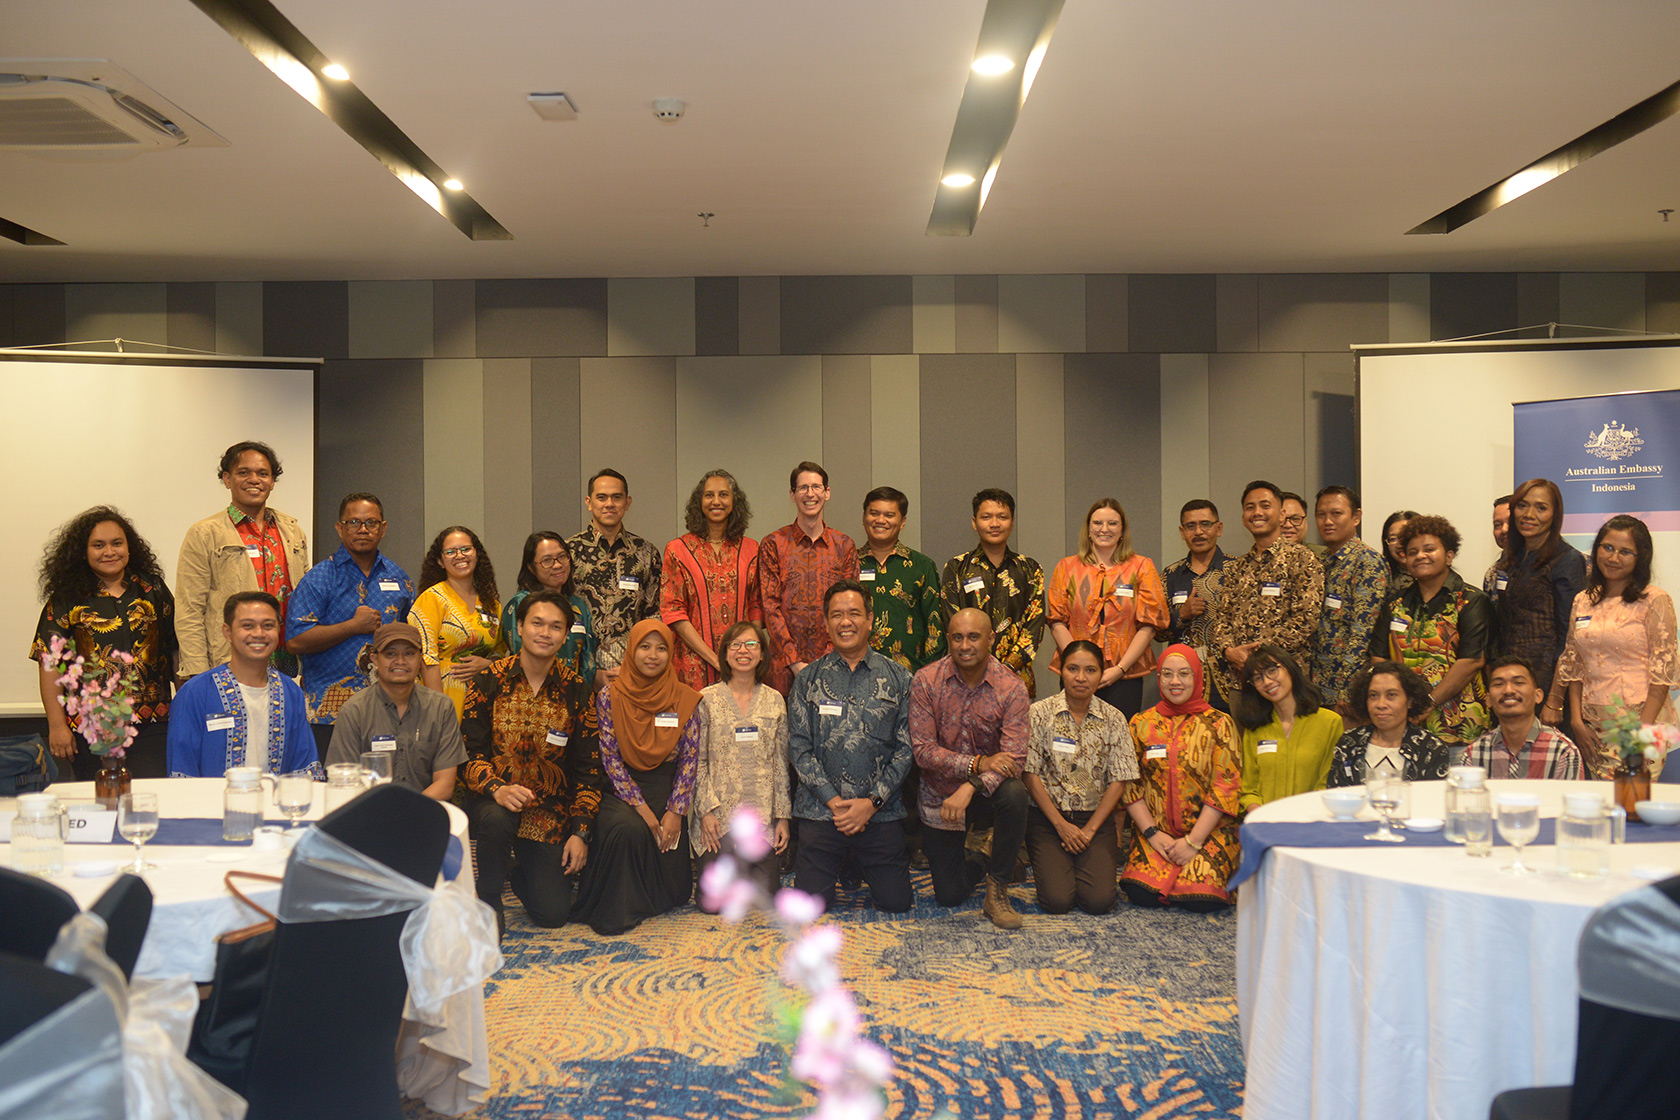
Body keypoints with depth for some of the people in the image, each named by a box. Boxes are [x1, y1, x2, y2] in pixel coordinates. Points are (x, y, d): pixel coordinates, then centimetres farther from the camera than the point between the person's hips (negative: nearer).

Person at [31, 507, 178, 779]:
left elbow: (176, 650, 13)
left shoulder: (152, 590, 9)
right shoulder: (67, 598, 3)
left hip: (152, 726, 1)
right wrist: (57, 725, -5)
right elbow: (51, 664, 0)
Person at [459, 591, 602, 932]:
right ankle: (489, 900, -8)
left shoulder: (575, 691, 0)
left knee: (554, 913, -6)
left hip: (550, 809, 2)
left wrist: (580, 831, -5)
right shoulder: (488, 681, -4)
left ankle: (519, 876, 31)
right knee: (497, 820, -38)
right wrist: (497, 789, -27)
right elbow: (468, 753, -8)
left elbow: (589, 767, 2)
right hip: (492, 800, -1)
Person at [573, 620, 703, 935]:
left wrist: (675, 811, -11)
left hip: (667, 789, 2)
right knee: (629, 829, -37)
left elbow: (690, 759, 0)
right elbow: (610, 758, -6)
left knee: (675, 891, -6)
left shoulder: (685, 700, 2)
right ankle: (618, 910, -12)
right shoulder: (610, 697, -2)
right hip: (622, 791, -2)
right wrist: (641, 807, -14)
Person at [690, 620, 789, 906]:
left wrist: (783, 816, 3)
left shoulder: (774, 700, 8)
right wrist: (707, 810, -9)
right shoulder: (707, 699, 1)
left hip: (762, 815, 2)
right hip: (718, 815, -2)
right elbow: (698, 761, 0)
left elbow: (781, 764, 9)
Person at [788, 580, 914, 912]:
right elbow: (799, 748, 1)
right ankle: (840, 865, 28)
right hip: (820, 809, 0)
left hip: (880, 809, 0)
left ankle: (862, 864, 30)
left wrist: (871, 802, -10)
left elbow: (906, 748, 0)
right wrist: (832, 800, -11)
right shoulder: (809, 679, 5)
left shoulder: (897, 678, 4)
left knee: (896, 902, -2)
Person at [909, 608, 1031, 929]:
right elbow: (922, 751, -17)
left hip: (985, 794, -1)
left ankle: (998, 888, -14)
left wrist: (971, 787, -37)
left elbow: (1014, 758, -22)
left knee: (1014, 793, -36)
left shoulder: (1011, 688, -14)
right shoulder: (925, 682, -13)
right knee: (949, 896, 3)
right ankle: (978, 862, 41)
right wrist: (978, 763, -28)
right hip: (940, 797, 1)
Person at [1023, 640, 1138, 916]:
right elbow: (1030, 775, -5)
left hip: (1096, 819, 1)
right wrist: (1061, 825, -10)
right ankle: (1052, 863, 15)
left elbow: (1118, 781, 1)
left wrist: (1090, 829, -8)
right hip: (1048, 818, -1)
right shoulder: (1039, 713, -4)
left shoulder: (1113, 719, 2)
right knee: (1057, 900, -19)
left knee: (1099, 900, -18)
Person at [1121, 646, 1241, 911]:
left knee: (1200, 898, -24)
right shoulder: (1141, 723, 7)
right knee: (1142, 893, -22)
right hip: (1156, 832, 2)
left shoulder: (1219, 723, 0)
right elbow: (1129, 783, 5)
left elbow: (1227, 785, -6)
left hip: (1209, 830, -2)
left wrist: (1193, 841, -13)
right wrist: (1152, 833, -8)